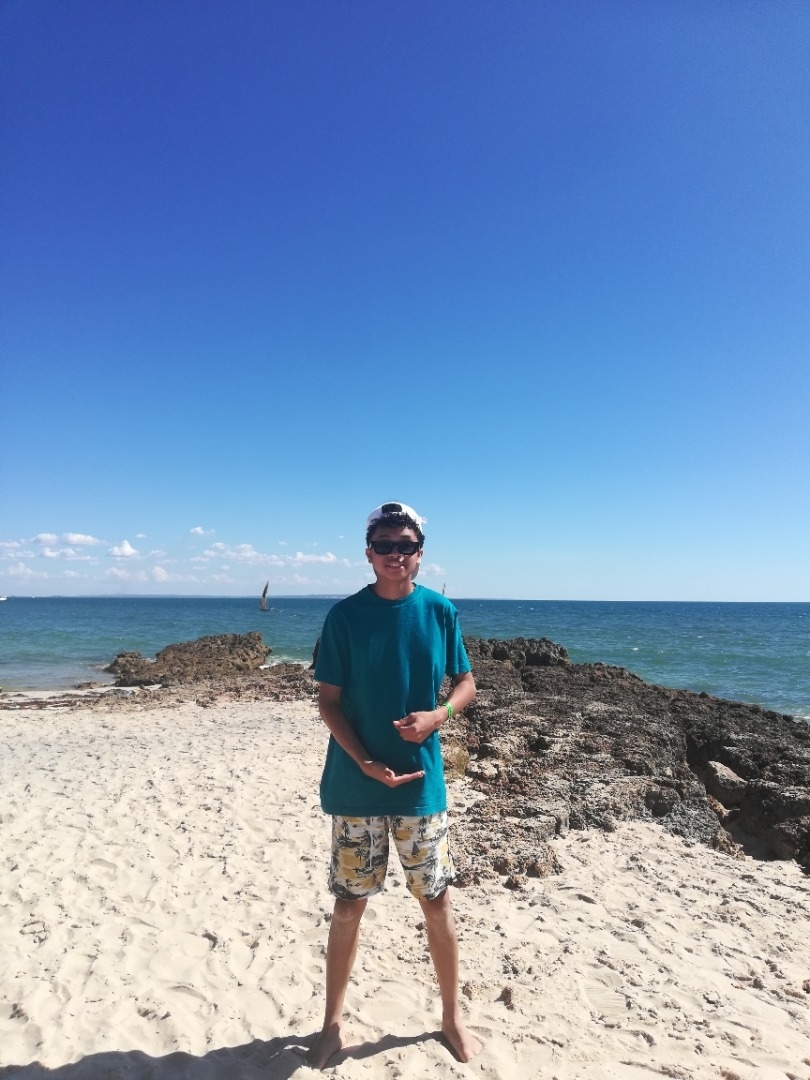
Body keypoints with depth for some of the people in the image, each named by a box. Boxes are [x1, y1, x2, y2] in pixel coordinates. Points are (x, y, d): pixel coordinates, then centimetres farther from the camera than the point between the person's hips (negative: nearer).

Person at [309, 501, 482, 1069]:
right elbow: (329, 700, -5)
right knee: (349, 905, 13)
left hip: (422, 784, 1)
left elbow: (466, 683, 5)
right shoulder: (344, 616, -7)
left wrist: (438, 715, -15)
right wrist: (366, 764, -16)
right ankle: (333, 1022, 36)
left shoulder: (441, 612, -4)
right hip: (356, 787, 0)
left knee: (437, 902, 13)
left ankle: (452, 1016, 36)